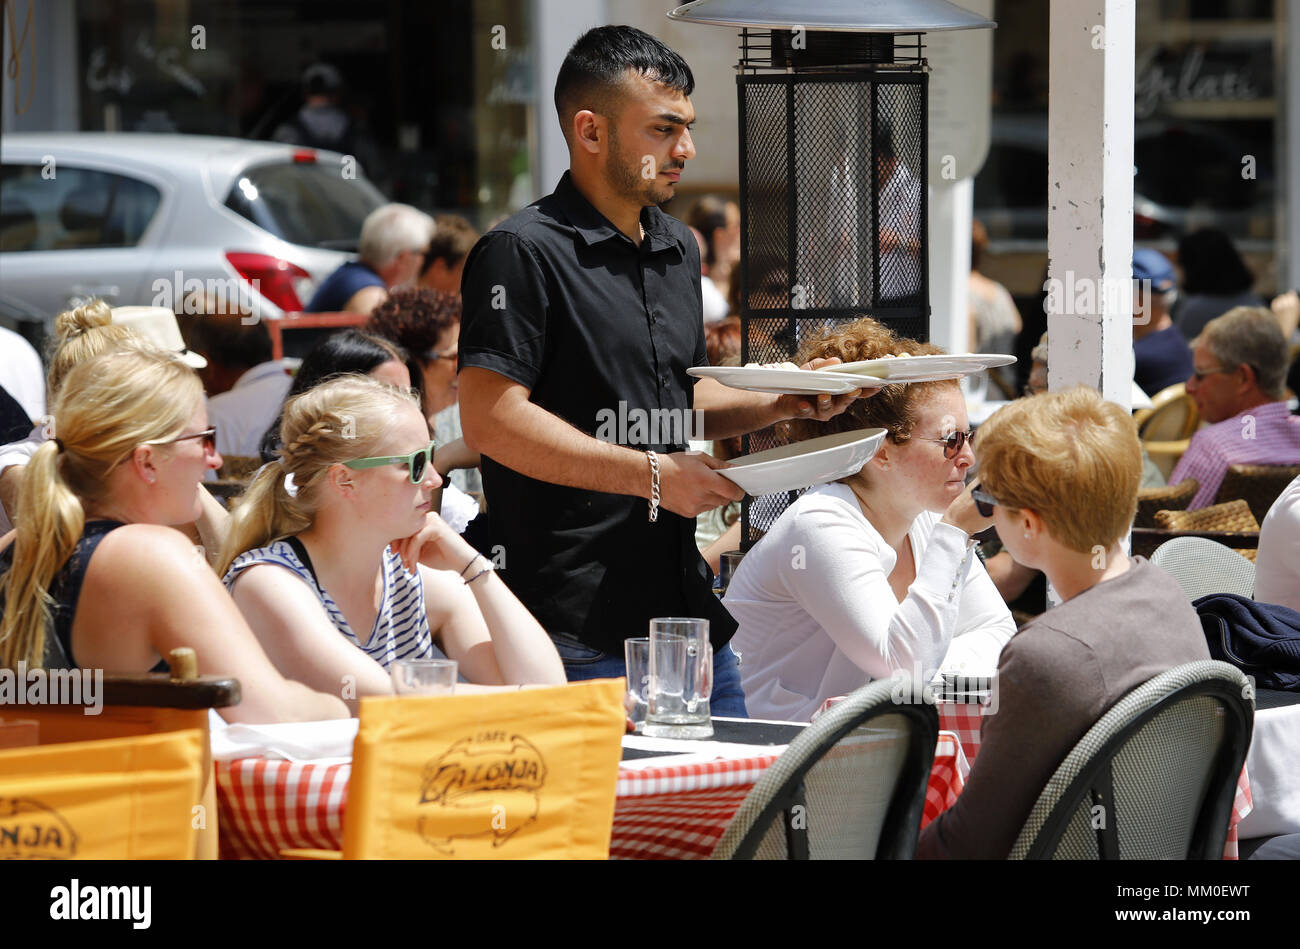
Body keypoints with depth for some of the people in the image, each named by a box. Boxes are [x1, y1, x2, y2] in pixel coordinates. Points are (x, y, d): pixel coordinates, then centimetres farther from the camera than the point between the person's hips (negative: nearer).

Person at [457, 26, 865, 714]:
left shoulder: (678, 249, 18)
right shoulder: (523, 253, -9)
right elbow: (490, 420, -18)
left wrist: (783, 403, 10)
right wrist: (651, 475, -18)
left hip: (689, 614, 8)